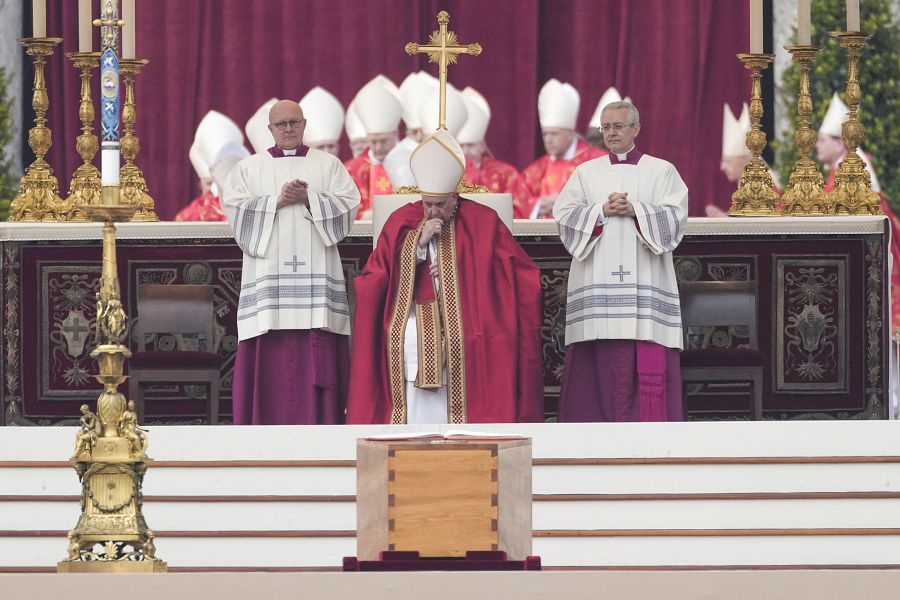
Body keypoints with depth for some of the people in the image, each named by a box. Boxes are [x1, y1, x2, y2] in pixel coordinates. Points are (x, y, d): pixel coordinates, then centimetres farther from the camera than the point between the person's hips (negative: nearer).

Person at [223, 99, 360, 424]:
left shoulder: (329, 165, 14)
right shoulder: (248, 168, 13)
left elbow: (348, 204, 3)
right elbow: (236, 209, 0)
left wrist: (309, 199, -11)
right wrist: (278, 201, -11)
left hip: (315, 270, 0)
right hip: (268, 267, 0)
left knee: (317, 356, -6)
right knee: (271, 355, -7)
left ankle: (318, 424, -6)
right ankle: (268, 427, -6)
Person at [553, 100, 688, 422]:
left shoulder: (661, 171, 10)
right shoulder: (586, 173, 15)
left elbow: (675, 215, -2)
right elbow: (565, 214, 4)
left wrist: (634, 211, -13)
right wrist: (602, 211, -10)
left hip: (644, 276, -1)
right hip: (598, 282, 1)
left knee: (649, 357, -10)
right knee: (601, 357, -5)